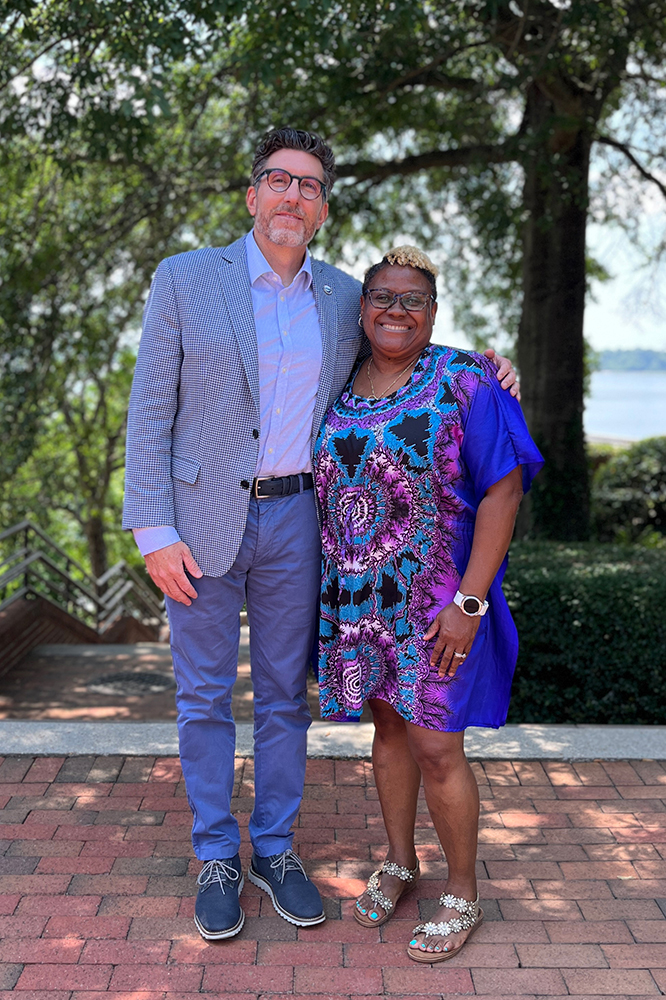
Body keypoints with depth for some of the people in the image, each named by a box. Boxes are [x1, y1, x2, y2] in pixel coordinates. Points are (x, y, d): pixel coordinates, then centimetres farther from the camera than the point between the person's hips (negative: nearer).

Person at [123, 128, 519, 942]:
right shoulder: (186, 279, -3)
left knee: (285, 693, 12)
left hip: (294, 520, 3)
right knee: (205, 697, 8)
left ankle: (274, 850, 29)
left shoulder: (343, 298, 7)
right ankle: (216, 858, 25)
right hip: (202, 518, -2)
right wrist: (154, 531, -12)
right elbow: (150, 410, -5)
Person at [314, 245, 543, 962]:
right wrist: (330, 590, 11)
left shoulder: (465, 382, -10)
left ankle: (462, 894, 20)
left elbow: (504, 490, -14)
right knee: (388, 727, 17)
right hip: (359, 597, 5)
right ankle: (398, 864, 35)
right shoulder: (340, 386, 6)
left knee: (435, 748, -1)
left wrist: (469, 602, -19)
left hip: (436, 601, -5)